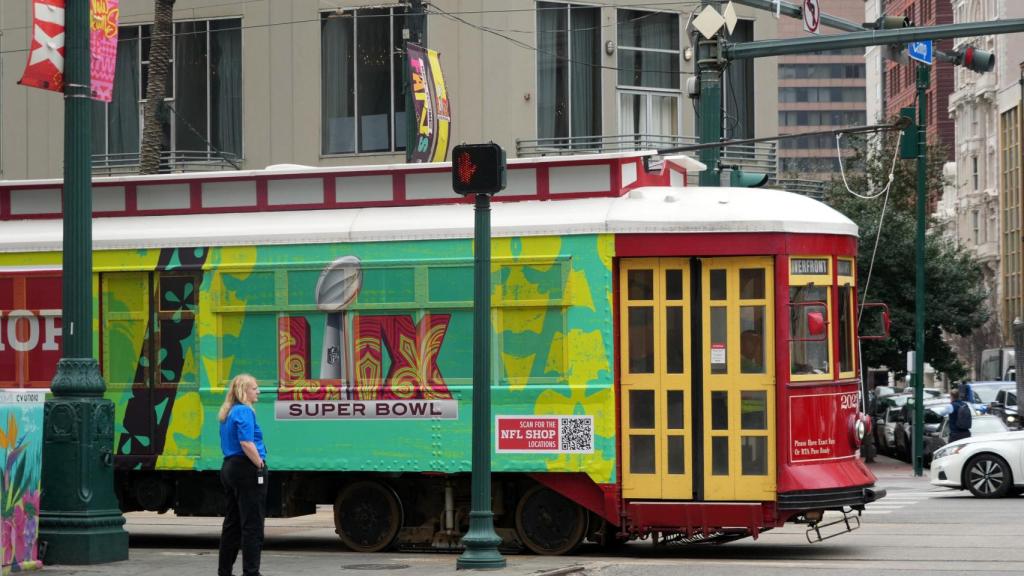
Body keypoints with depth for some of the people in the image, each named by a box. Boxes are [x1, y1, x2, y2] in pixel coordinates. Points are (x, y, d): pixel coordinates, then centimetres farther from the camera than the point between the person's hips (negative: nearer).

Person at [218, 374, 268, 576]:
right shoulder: (244, 411, -13)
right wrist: (260, 464, -15)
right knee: (252, 524, -6)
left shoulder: (228, 412, 17)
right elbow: (246, 443, -24)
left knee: (232, 523, 15)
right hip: (246, 468, -10)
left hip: (229, 467, 10)